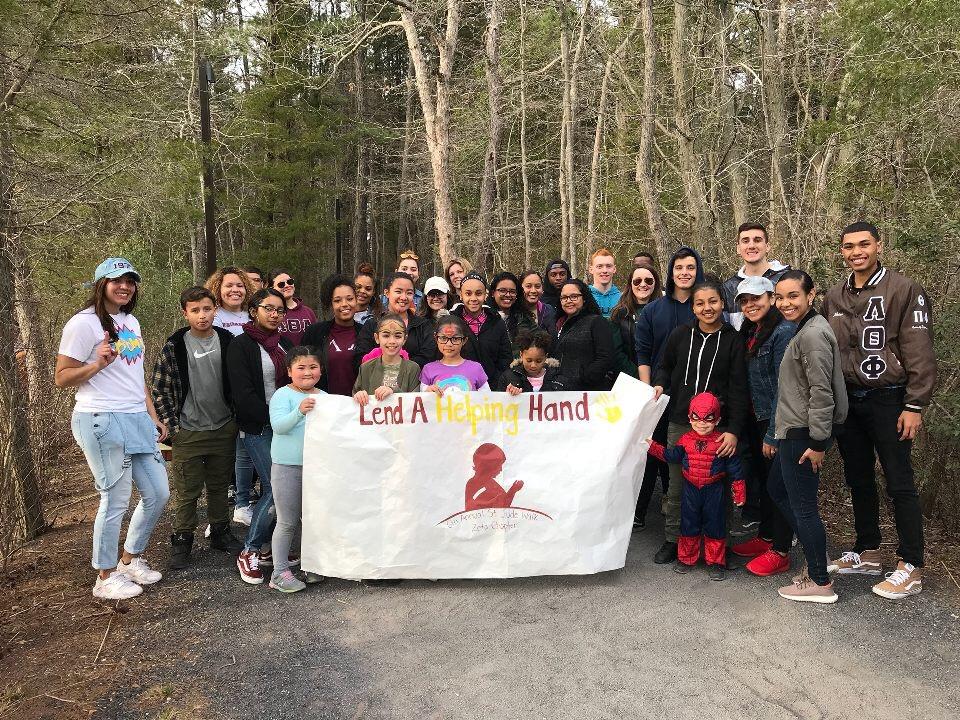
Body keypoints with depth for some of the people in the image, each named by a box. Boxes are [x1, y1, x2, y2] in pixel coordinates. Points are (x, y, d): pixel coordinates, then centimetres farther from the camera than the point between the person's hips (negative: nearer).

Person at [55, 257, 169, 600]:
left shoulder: (131, 322, 16)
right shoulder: (84, 323, -8)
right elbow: (61, 377, -7)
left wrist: (153, 416, 18)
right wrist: (98, 363, -23)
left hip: (137, 420, 8)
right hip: (102, 421, -8)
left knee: (158, 492, 10)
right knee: (116, 500, -2)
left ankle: (131, 559, 30)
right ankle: (106, 578, 17)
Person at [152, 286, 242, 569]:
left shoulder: (228, 341, 1)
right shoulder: (174, 346, -7)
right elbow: (160, 390, -4)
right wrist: (172, 426, -7)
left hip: (224, 429, 3)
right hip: (188, 433, -3)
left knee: (219, 487, 15)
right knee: (187, 492, 5)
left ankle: (220, 533, 30)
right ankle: (181, 541, 21)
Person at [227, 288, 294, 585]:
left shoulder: (285, 344, 14)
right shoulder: (241, 345, -6)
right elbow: (243, 394, -13)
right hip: (258, 429, -6)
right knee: (275, 489, -10)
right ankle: (249, 552, 6)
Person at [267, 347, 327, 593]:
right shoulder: (283, 395, -7)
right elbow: (278, 425, -21)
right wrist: (299, 411, -36)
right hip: (288, 467, -5)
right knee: (288, 522, 2)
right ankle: (279, 572, 14)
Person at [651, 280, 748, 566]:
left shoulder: (733, 340, -2)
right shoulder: (680, 335, 4)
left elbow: (738, 389, -5)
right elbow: (664, 367, 19)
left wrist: (734, 430, -13)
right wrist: (659, 384, -3)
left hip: (719, 426, -2)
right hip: (680, 423, 2)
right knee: (676, 486, 9)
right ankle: (672, 540, 23)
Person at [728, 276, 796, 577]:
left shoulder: (784, 332, -17)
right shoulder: (749, 332, 10)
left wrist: (773, 433, -19)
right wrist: (746, 426, 10)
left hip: (776, 421, -8)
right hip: (755, 419, 8)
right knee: (762, 478, 18)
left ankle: (780, 552, 13)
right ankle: (765, 537, 33)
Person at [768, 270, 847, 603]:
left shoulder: (813, 334, -18)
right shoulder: (804, 330, 13)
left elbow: (822, 392, -21)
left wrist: (818, 442, -20)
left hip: (804, 434, -11)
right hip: (794, 430, 11)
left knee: (803, 504, -1)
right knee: (776, 488, 21)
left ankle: (821, 583, 13)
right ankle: (816, 555, 30)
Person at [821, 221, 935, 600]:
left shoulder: (904, 290, -8)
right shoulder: (834, 297, 9)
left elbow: (919, 353, -11)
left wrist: (915, 406, -14)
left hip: (887, 400, -6)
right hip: (847, 399, 6)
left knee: (899, 483, 0)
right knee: (859, 479, 14)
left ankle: (910, 567, 11)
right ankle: (867, 554, 27)